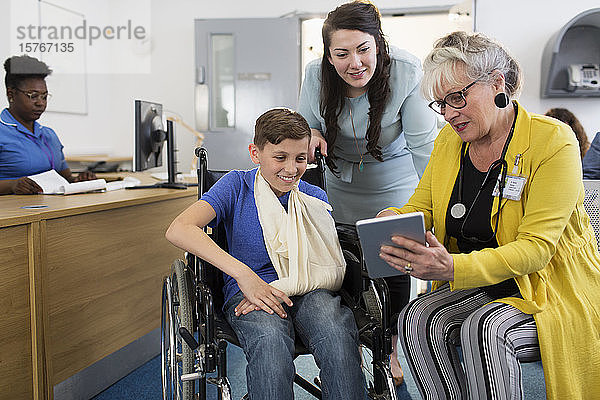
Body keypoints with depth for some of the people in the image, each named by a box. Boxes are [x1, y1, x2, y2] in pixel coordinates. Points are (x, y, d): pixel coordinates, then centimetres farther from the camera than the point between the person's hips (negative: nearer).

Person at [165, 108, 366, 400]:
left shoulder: (314, 198, 10)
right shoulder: (237, 186, 3)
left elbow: (333, 270, 0)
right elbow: (178, 230, -14)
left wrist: (282, 287, -19)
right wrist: (242, 273, -25)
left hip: (309, 291, 2)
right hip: (248, 291, -1)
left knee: (337, 334, -33)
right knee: (270, 342, -37)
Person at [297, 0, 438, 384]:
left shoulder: (407, 72, -26)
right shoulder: (316, 75, -18)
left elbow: (423, 144, -22)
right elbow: (306, 123, -1)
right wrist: (312, 135, -25)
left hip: (395, 183, -2)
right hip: (342, 185, 2)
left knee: (395, 267, 6)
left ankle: (389, 350, 32)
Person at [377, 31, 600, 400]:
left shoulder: (553, 140, -15)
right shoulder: (449, 140, 4)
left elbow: (535, 246, -21)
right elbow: (421, 207, 8)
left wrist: (454, 268, -36)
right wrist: (395, 219, -18)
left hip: (553, 289, -5)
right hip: (479, 286, 5)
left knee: (484, 329, -32)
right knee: (417, 320, -22)